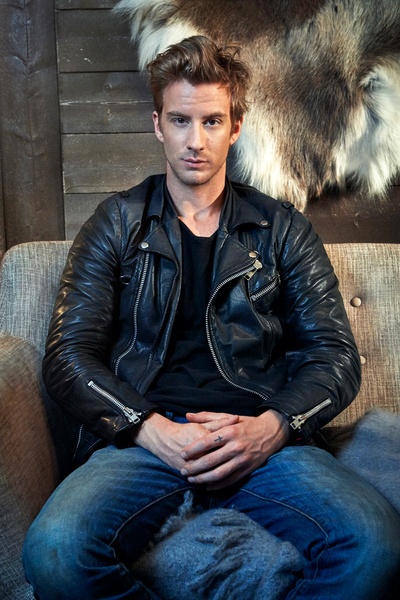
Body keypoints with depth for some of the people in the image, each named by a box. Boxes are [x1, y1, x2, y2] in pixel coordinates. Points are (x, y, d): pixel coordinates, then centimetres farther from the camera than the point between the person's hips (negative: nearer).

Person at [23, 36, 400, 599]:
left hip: (262, 436, 1)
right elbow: (68, 355, 4)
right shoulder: (117, 225, 14)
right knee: (55, 552, -31)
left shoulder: (282, 228, 16)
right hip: (141, 433, 0)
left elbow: (336, 356, 10)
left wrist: (272, 426, -10)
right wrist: (153, 429, -12)